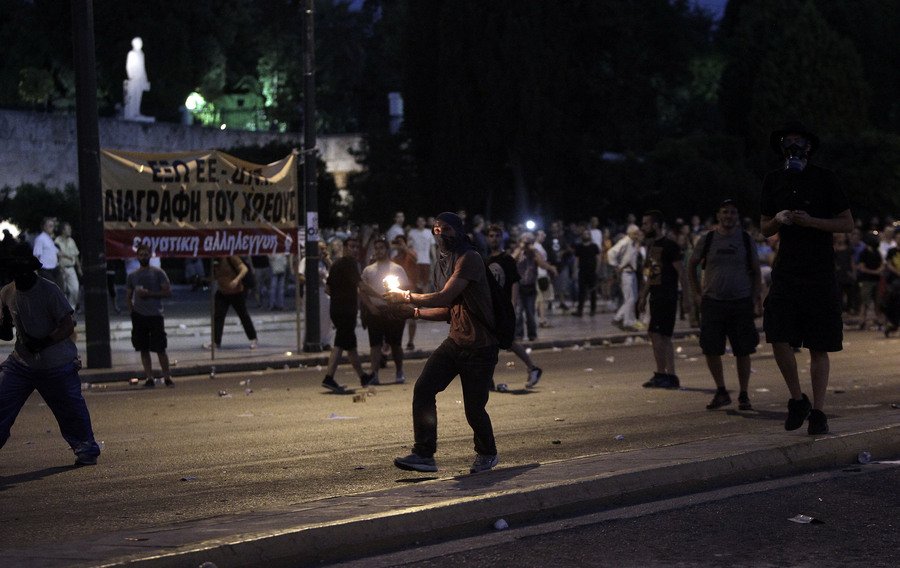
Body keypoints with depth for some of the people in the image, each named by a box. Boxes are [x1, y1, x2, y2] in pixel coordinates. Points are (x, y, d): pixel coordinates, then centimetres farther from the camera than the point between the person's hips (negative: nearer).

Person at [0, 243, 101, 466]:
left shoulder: (49, 291, -13)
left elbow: (68, 326, -15)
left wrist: (43, 342, -27)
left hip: (57, 366, -4)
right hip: (20, 363, 4)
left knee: (71, 410, 4)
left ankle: (86, 448, 25)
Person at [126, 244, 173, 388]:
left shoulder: (158, 273, 1)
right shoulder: (132, 276, 11)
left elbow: (168, 292, -4)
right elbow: (128, 296, 15)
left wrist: (149, 294, -14)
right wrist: (131, 310, -2)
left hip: (155, 315, -3)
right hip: (139, 315, 3)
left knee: (160, 349, -3)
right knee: (144, 349, 3)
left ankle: (167, 377, 4)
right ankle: (149, 378, 6)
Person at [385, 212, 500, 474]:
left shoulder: (469, 259, -14)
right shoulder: (441, 266, 15)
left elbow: (444, 298, -22)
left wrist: (407, 296, -12)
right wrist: (415, 312, 7)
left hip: (479, 347, -7)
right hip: (454, 342, 7)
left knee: (474, 408, -1)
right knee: (423, 388, -12)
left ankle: (487, 454, 27)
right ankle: (424, 455, -12)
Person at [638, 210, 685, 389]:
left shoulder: (669, 246, -11)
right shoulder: (651, 245, 15)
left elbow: (680, 272, -13)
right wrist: (643, 296, 20)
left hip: (667, 298, -9)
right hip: (656, 297, 9)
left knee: (656, 334, -12)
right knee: (664, 337, 9)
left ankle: (661, 374, -6)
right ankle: (670, 376, 11)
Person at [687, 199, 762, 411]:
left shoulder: (746, 240, 4)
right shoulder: (707, 240, 4)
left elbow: (756, 272, 7)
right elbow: (691, 266, 15)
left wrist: (757, 300, -1)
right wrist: (697, 294, 7)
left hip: (741, 303, 0)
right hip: (712, 302, 1)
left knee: (743, 351, -1)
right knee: (710, 350, -2)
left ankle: (743, 396, 11)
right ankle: (721, 393, 15)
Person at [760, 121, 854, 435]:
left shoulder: (823, 178, -1)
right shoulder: (773, 180, 10)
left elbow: (848, 224, -1)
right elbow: (765, 229, 16)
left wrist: (810, 221, -15)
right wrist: (778, 220, -7)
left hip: (820, 272, -2)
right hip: (786, 271, 3)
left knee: (819, 347, 1)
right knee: (779, 338, -12)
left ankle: (818, 411, 9)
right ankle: (797, 400, 8)